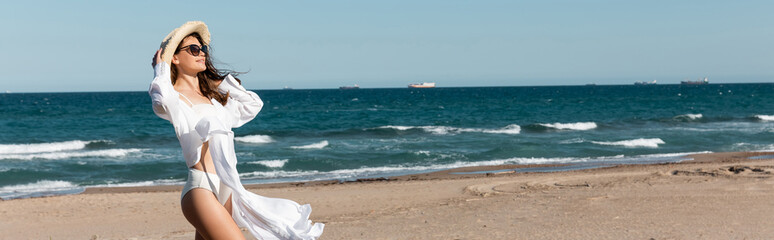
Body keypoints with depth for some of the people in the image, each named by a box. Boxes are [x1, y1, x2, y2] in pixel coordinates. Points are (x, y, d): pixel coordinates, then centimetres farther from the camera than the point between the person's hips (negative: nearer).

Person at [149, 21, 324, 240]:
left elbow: (253, 104, 32)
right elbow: (162, 101, -26)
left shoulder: (212, 95, 22)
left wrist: (221, 80, 26)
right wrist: (161, 71, -7)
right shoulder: (176, 96, -1)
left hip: (226, 192, 8)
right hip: (201, 188, -8)